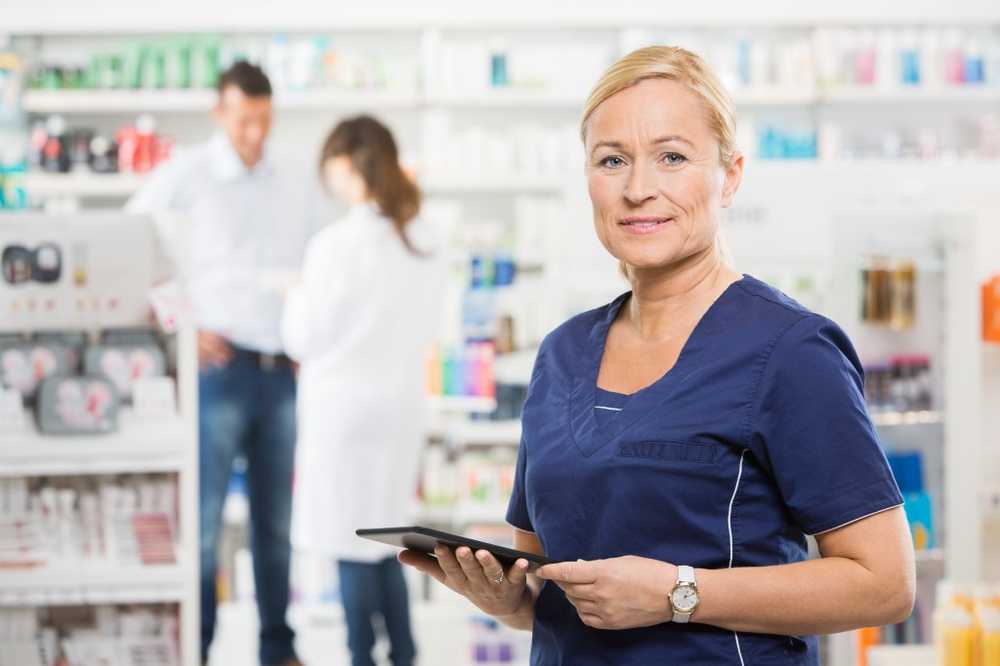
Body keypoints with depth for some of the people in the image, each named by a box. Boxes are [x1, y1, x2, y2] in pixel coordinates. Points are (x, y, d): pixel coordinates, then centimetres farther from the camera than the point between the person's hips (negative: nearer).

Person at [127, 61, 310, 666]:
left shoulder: (285, 185, 11)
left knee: (277, 520, 11)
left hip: (280, 371, 5)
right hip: (219, 365, -5)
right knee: (203, 517, -3)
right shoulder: (186, 178, -4)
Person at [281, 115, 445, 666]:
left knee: (353, 547, 3)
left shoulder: (337, 245, -18)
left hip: (346, 405, -6)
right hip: (403, 399, 6)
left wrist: (298, 295, 8)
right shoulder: (423, 239, 1)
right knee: (383, 544, 17)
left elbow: (303, 338, -10)